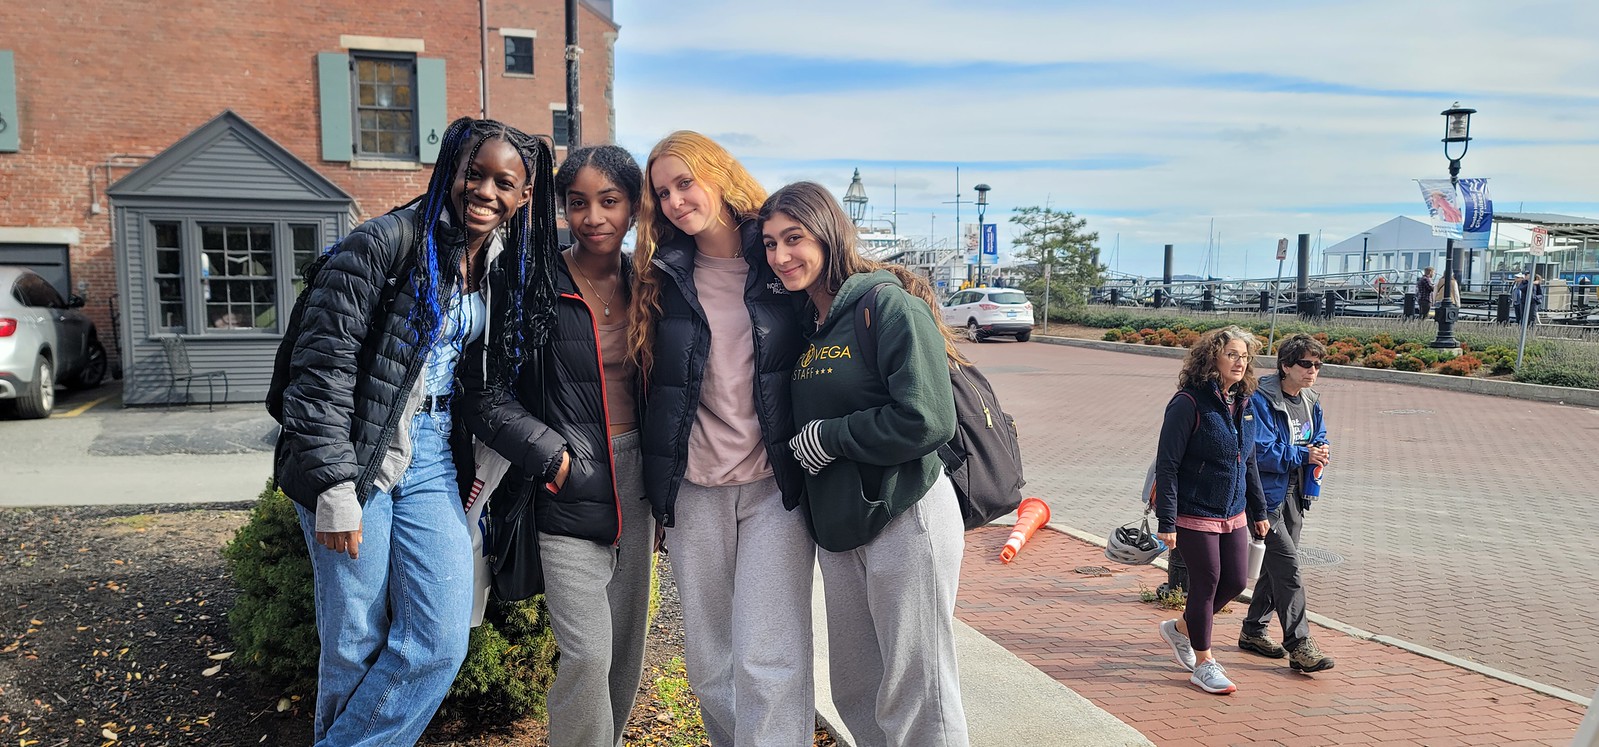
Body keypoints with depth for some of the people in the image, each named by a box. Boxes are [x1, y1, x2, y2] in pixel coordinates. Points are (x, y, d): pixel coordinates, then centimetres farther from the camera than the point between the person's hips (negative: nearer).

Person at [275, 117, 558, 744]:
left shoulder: (507, 271, 8)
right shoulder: (385, 243, -11)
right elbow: (322, 365, -14)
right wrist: (336, 488, -17)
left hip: (431, 459, 5)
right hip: (355, 459, -5)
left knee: (442, 641, -2)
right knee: (355, 644, 3)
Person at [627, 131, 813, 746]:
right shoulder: (663, 278, 6)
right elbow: (652, 379, 11)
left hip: (776, 486, -3)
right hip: (694, 490, 3)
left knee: (768, 661, -7)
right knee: (709, 664, 10)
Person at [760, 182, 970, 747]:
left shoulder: (890, 305, -12)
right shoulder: (805, 323, 12)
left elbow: (926, 421, -22)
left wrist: (827, 438, -13)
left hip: (903, 518, -8)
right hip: (836, 525, 8)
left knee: (916, 699, 2)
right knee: (854, 690, 16)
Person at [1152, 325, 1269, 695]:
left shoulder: (1242, 404, 8)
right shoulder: (1189, 403, -16)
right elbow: (1167, 464, -17)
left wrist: (1259, 511, 19)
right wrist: (1167, 521, -20)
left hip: (1233, 515, 8)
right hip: (1195, 515, -8)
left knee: (1235, 581, 11)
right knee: (1206, 583, 1)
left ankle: (1180, 628, 34)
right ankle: (1203, 664, 19)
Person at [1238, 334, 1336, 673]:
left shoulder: (1311, 401, 9)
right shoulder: (1261, 401, -18)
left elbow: (1319, 437, 21)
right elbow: (1260, 452, -22)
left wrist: (1320, 451, -2)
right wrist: (1303, 455, -18)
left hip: (1295, 495, 9)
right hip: (1267, 495, -9)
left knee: (1275, 565, 15)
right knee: (1288, 565, -11)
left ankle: (1253, 630, 28)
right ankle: (1299, 645, -6)